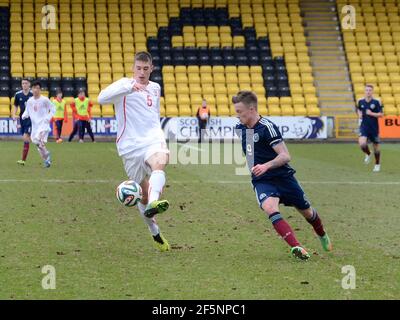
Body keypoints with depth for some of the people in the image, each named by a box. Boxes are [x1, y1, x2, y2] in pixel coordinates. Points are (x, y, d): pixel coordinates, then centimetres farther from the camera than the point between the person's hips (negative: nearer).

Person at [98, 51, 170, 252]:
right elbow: (102, 98, -21)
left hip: (152, 141, 2)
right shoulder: (125, 84, 0)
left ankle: (153, 204, -60)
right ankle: (155, 234, 26)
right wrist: (129, 87, -32)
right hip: (130, 146, -2)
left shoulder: (155, 88, 17)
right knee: (143, 195, 4)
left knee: (159, 164, -35)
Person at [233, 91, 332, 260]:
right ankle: (296, 247, -38)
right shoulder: (239, 128, 3)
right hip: (261, 181, 4)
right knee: (270, 208, -30)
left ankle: (322, 235, 48)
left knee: (307, 212, 15)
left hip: (283, 176, -4)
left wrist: (266, 166, -37)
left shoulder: (267, 127, -19)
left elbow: (285, 156, -24)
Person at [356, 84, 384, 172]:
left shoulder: (376, 102, -8)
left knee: (376, 146, 8)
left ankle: (377, 164, 28)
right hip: (364, 126, 1)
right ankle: (368, 154, 16)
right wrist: (359, 114, 2)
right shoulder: (360, 101, 1)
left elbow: (381, 114, -9)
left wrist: (371, 113, -22)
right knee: (362, 144, -20)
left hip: (374, 128, -1)